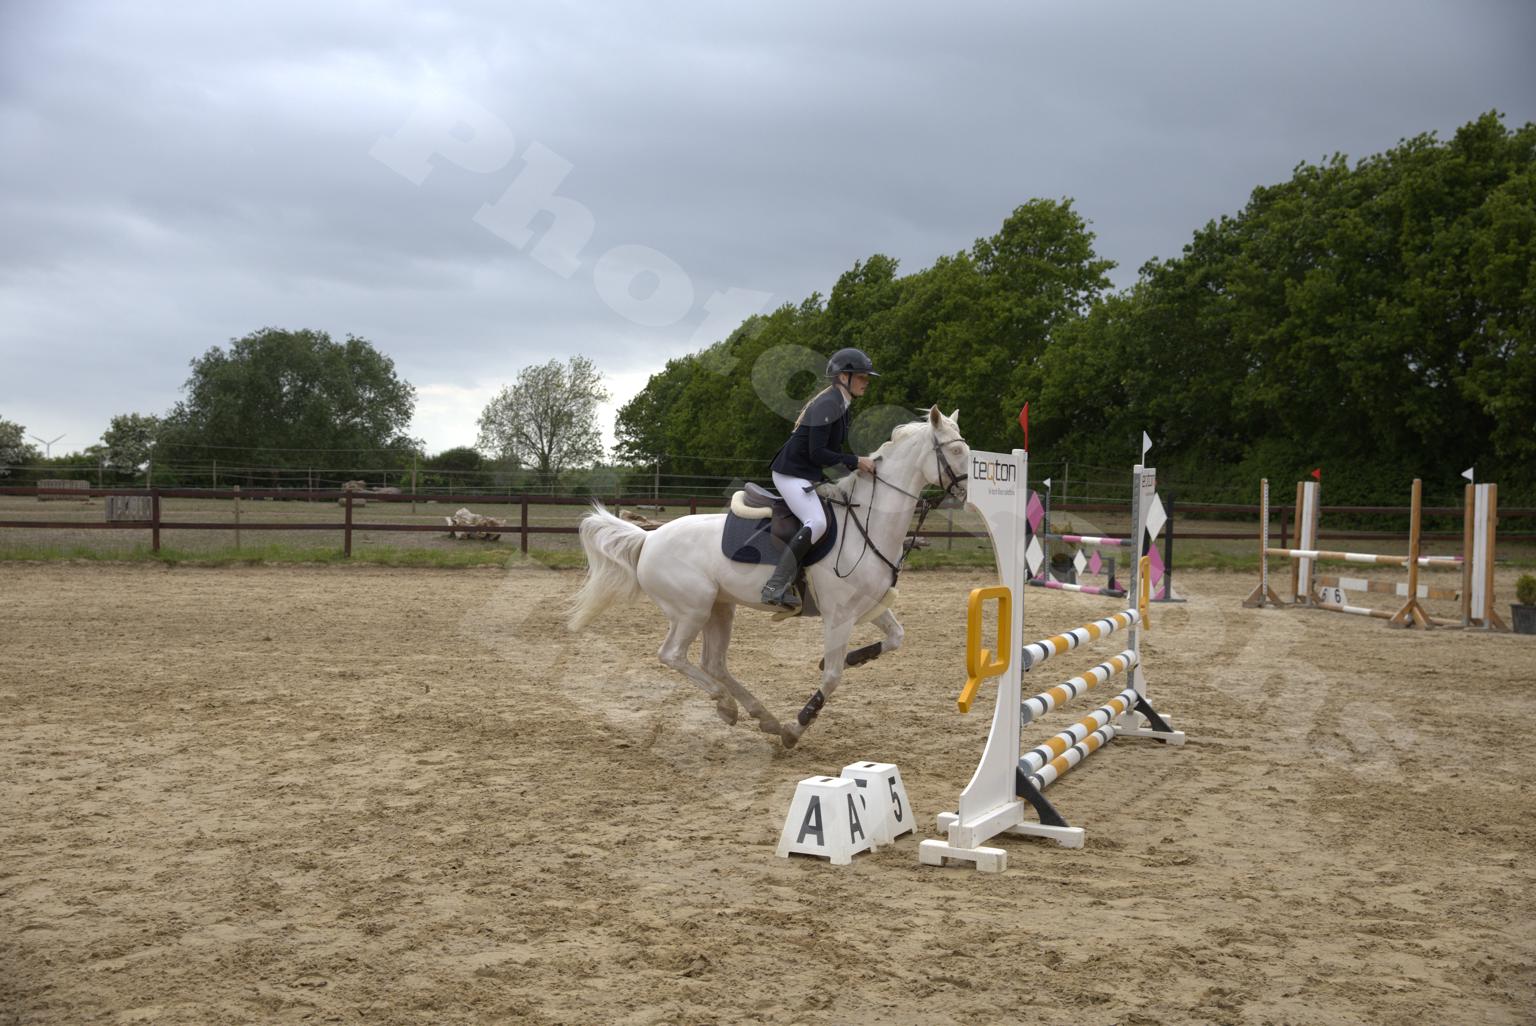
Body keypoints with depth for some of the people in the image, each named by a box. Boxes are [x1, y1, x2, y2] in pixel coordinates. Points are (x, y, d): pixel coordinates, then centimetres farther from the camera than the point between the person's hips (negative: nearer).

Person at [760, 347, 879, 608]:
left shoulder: (840, 404, 12)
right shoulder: (827, 405, -19)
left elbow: (829, 449, 16)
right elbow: (817, 453, -24)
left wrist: (860, 465, 6)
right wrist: (856, 462, -21)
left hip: (810, 476, 11)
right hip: (791, 473, -11)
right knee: (817, 523, -27)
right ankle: (775, 587, -30)